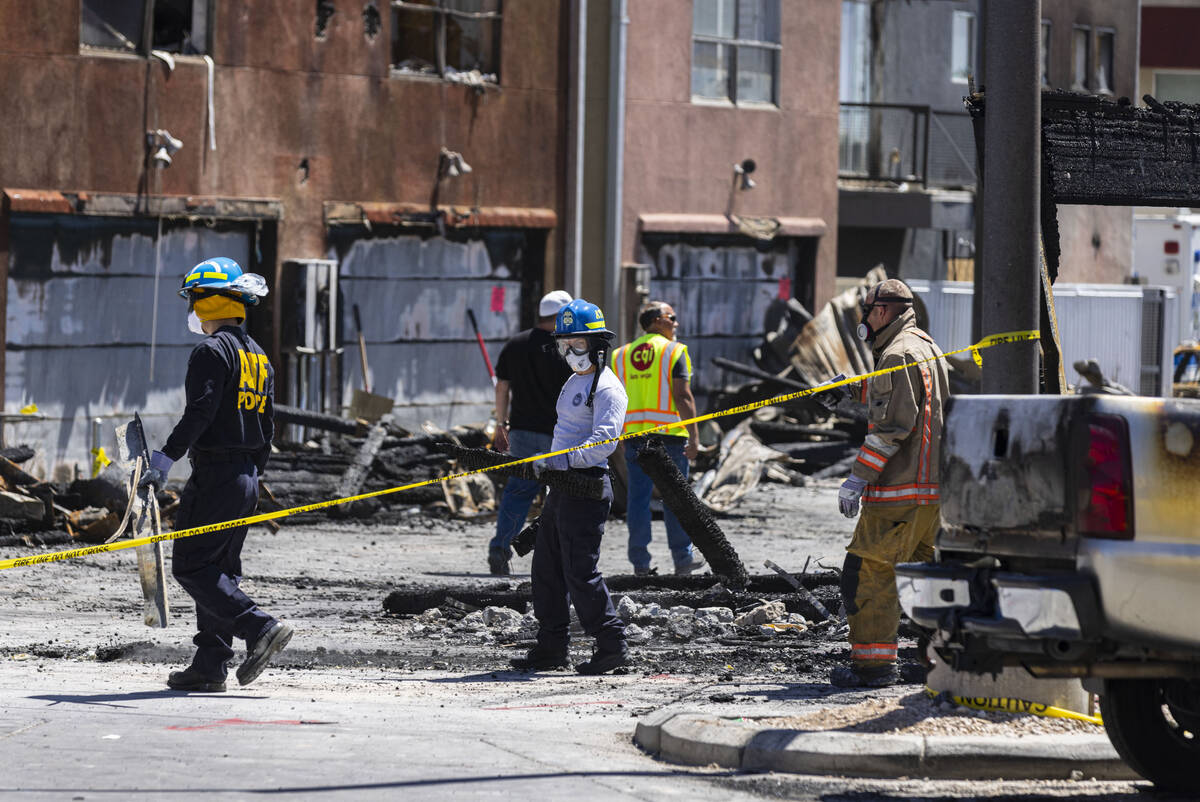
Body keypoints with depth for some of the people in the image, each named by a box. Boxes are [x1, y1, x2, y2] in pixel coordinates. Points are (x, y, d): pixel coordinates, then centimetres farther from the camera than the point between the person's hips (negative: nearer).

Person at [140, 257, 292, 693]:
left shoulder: (212, 351, -12)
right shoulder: (258, 356, 16)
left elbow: (200, 412, -23)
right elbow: (267, 426, 18)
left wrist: (166, 457, -27)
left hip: (215, 473, -9)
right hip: (247, 475, 9)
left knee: (192, 567, -7)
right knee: (219, 568, 11)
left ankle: (260, 628, -17)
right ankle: (210, 665, 9)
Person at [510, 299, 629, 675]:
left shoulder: (607, 388, -12)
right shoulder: (574, 382, 19)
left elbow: (604, 440, -23)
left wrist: (563, 460, -27)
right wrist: (547, 466, 18)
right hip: (561, 488, 10)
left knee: (579, 571, -11)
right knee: (547, 570, 11)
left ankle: (611, 644, -6)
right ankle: (551, 647, 17)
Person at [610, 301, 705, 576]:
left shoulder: (621, 355, 11)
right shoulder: (674, 351, -4)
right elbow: (682, 396, -11)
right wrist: (694, 435, -12)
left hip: (633, 433, 4)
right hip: (669, 434, -4)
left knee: (638, 497, 5)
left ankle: (640, 561, 3)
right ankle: (682, 558, 11)